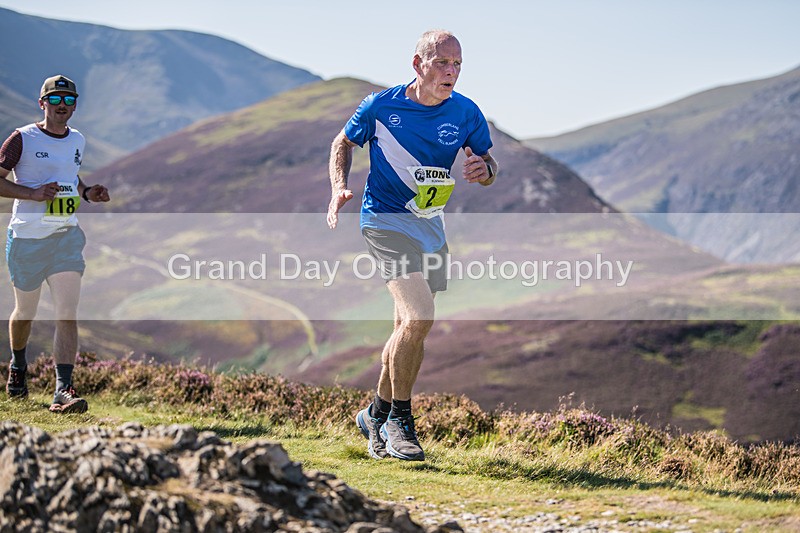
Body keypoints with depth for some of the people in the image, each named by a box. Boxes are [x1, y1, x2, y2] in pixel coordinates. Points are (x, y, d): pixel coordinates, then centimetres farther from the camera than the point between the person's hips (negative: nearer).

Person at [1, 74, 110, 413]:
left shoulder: (78, 141, 11)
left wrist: (87, 193, 7)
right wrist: (33, 193, -20)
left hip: (67, 237, 3)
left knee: (67, 315, -11)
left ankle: (63, 391, -14)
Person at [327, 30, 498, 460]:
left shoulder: (466, 113, -2)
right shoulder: (379, 106, -10)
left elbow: (487, 161, 10)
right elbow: (344, 143, 7)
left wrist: (484, 169, -14)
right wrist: (339, 187, -9)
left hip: (431, 225, 5)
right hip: (385, 220, -5)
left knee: (408, 326, 11)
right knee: (419, 317, -21)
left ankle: (377, 414, 31)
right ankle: (399, 419, -6)